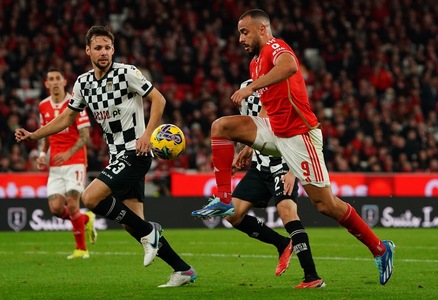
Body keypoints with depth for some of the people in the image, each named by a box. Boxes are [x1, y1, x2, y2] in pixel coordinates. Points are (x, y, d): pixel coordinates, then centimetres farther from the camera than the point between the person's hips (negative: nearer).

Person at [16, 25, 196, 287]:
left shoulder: (127, 73, -9)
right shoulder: (83, 82, 10)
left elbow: (158, 99, -9)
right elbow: (66, 118, 19)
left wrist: (147, 134, -19)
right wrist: (33, 135, 10)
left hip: (135, 153, -7)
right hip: (118, 157, 7)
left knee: (91, 198, -19)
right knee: (132, 223, 3)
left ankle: (148, 232, -6)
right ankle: (183, 270, 9)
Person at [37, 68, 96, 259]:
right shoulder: (43, 106, 9)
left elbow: (85, 136, -10)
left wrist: (68, 154, -24)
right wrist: (42, 154, 3)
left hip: (75, 162, -5)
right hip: (55, 166, 5)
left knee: (72, 206, -12)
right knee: (55, 208, -7)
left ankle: (81, 249, 5)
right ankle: (86, 219, 23)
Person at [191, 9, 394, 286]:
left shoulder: (275, 47, -13)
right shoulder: (256, 62, 16)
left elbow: (290, 66, -39)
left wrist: (251, 87, -42)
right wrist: (251, 145, 21)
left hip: (299, 134, -9)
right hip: (275, 132, 9)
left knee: (325, 204, -7)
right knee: (221, 126, -3)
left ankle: (380, 249, 7)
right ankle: (223, 200, -4)